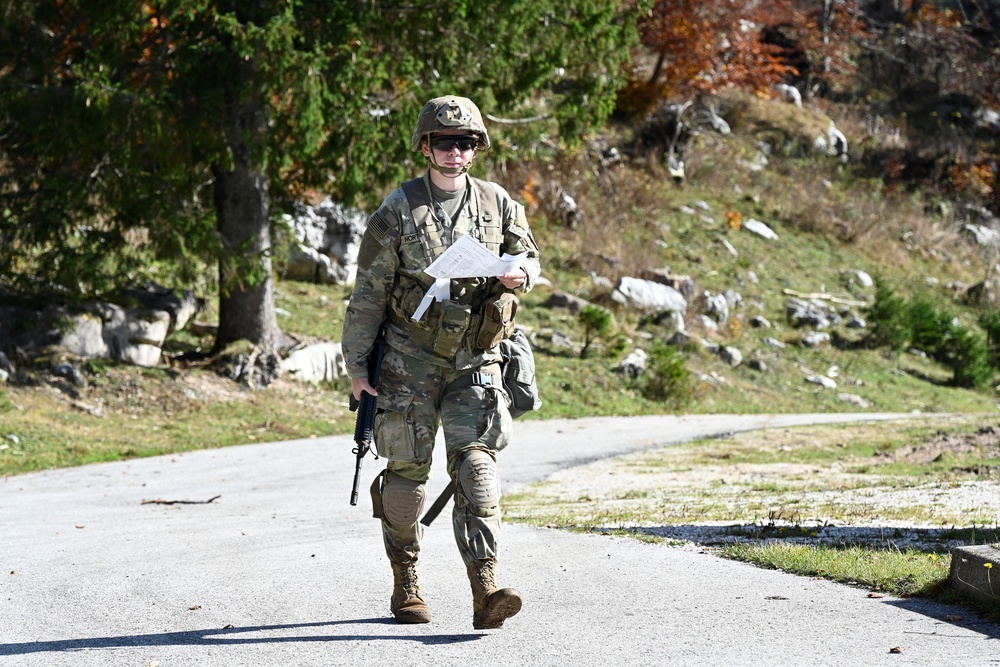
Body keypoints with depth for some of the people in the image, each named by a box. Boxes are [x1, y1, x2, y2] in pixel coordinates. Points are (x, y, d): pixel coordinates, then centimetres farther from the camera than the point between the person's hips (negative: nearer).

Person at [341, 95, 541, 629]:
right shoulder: (397, 211, -3)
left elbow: (530, 256, 18)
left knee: (476, 465, -11)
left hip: (475, 361, 1)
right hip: (410, 360, -1)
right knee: (407, 471, 4)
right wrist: (356, 366, -3)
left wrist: (519, 274, -7)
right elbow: (368, 294, -1)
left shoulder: (498, 205, 5)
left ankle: (485, 591, -19)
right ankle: (405, 585, 21)